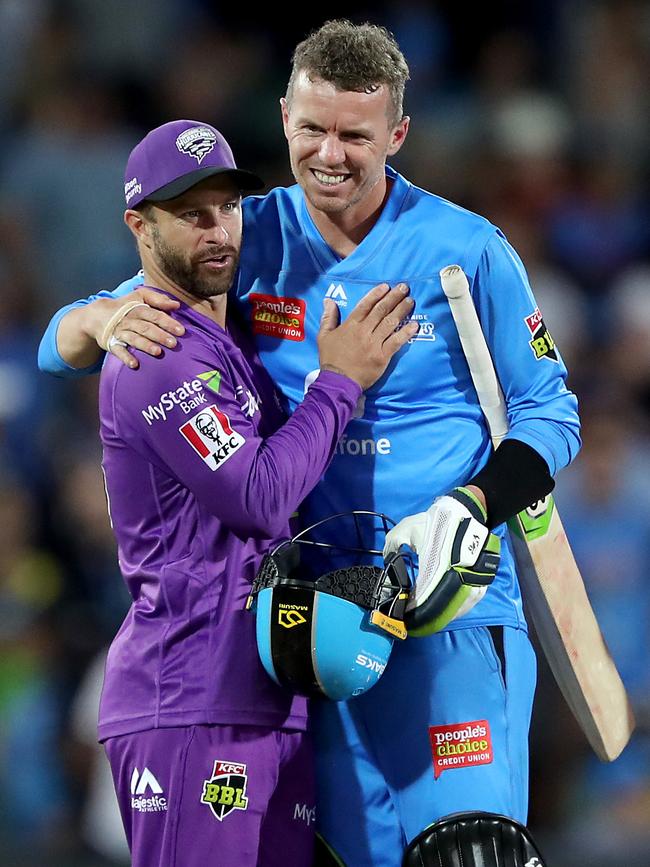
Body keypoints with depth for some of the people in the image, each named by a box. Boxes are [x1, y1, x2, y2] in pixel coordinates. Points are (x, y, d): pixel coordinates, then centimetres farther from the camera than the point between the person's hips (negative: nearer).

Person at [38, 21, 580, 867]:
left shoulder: (468, 251, -1)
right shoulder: (250, 242, 6)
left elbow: (550, 415, 5)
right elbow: (62, 344, 10)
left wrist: (465, 511, -14)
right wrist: (103, 320, -15)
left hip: (454, 603, -3)